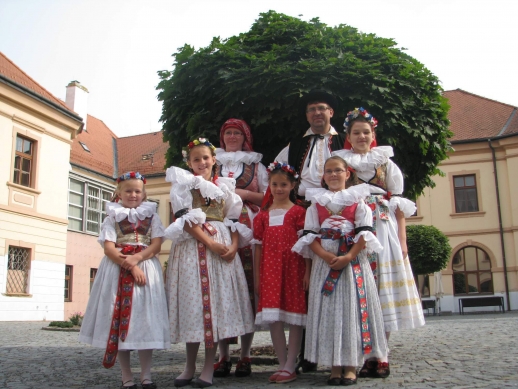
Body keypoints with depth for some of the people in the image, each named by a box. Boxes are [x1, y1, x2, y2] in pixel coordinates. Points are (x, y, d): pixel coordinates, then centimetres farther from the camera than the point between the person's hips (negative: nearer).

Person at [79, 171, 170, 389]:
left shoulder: (151, 216, 10)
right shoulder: (112, 217, 7)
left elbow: (156, 245, 0)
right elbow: (109, 248, -4)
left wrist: (136, 258, -16)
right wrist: (130, 266, -15)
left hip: (147, 267, 0)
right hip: (117, 270, 0)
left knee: (145, 321, -2)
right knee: (120, 321, 0)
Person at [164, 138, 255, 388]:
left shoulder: (225, 186, 15)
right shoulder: (183, 185, 6)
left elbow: (233, 219, 11)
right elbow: (185, 219, -7)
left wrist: (233, 246, -7)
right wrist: (210, 243, -16)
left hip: (223, 247, 2)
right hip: (192, 247, -2)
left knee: (217, 300, -1)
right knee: (193, 302, 0)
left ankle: (209, 368, 7)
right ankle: (190, 366, 13)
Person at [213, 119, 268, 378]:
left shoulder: (256, 165, 18)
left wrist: (244, 194, -5)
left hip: (248, 230, -1)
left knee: (247, 287, -6)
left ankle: (245, 356, 1)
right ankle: (223, 356, 2)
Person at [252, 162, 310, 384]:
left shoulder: (298, 212, 1)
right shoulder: (263, 215, 11)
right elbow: (259, 247, 11)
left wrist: (307, 272, -9)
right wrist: (257, 276, 8)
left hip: (293, 268, -3)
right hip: (270, 270, 4)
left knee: (294, 317, 1)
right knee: (272, 318, 3)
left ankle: (290, 367, 8)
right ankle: (282, 365, 14)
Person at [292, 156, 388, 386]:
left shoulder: (358, 200, 6)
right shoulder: (316, 202, 10)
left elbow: (365, 232, -3)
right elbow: (310, 235, 2)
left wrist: (348, 257, -16)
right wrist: (327, 256, -14)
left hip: (354, 261, -1)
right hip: (324, 262, 2)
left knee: (353, 310, -1)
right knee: (328, 311, 1)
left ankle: (351, 366, 8)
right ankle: (334, 366, 10)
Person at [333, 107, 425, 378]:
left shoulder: (386, 162, 14)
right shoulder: (339, 162, 13)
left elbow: (398, 204, 9)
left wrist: (402, 240, 0)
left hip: (383, 231, 1)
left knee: (383, 290, -2)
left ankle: (381, 357, 6)